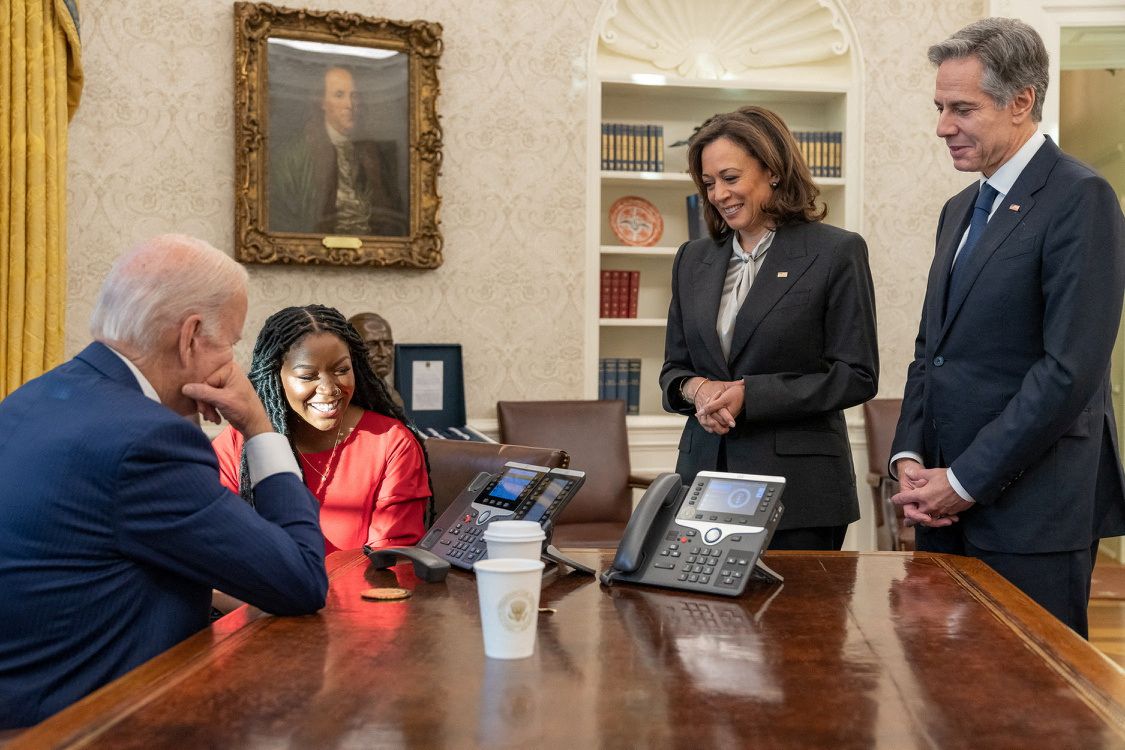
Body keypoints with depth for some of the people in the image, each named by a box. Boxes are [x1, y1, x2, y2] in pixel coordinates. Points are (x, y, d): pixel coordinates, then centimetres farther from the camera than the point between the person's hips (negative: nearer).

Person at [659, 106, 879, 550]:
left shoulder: (837, 252, -3)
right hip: (704, 475, 4)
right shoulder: (693, 259, 12)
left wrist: (749, 395, -15)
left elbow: (857, 376, -7)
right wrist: (695, 388, -9)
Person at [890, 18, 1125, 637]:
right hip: (947, 507, 7)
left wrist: (965, 482, -15)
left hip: (1031, 511, -7)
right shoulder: (959, 210, 16)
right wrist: (909, 457, 2)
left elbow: (1071, 370, -18)